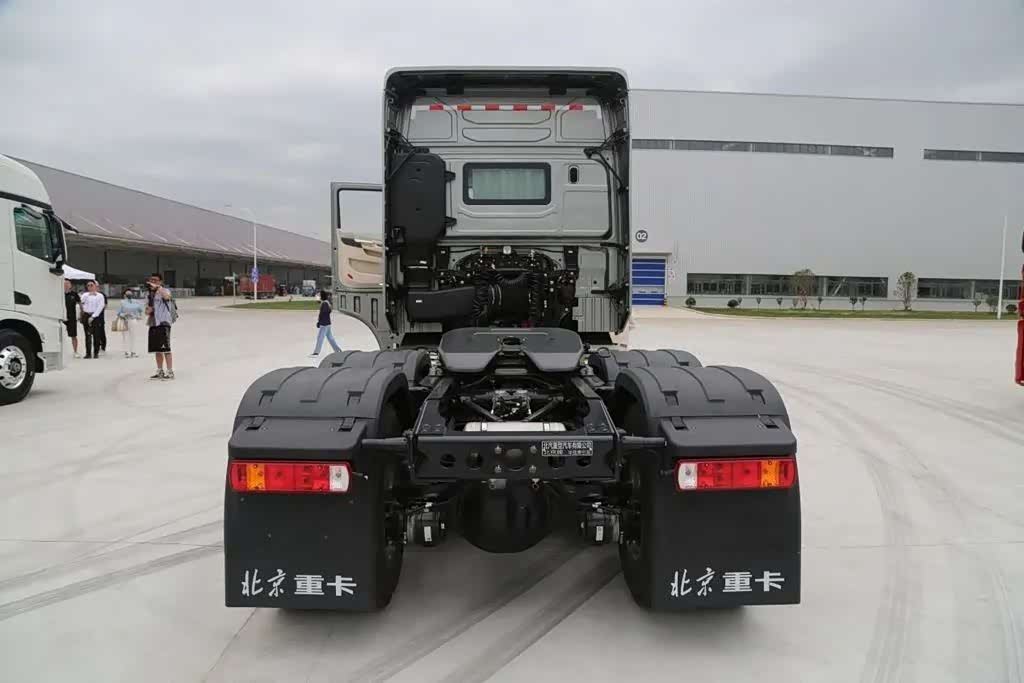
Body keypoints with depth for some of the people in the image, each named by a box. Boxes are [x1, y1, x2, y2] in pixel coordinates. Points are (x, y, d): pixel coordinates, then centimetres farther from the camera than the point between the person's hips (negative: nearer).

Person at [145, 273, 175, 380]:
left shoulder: (164, 291, -4)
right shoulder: (150, 294, 18)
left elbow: (167, 296, -30)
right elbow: (147, 310, 25)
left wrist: (157, 287, -31)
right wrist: (147, 311, 3)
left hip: (163, 323, -8)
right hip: (153, 324, 8)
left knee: (165, 349, -9)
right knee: (157, 350, 12)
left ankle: (170, 372, -6)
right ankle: (160, 372, 22)